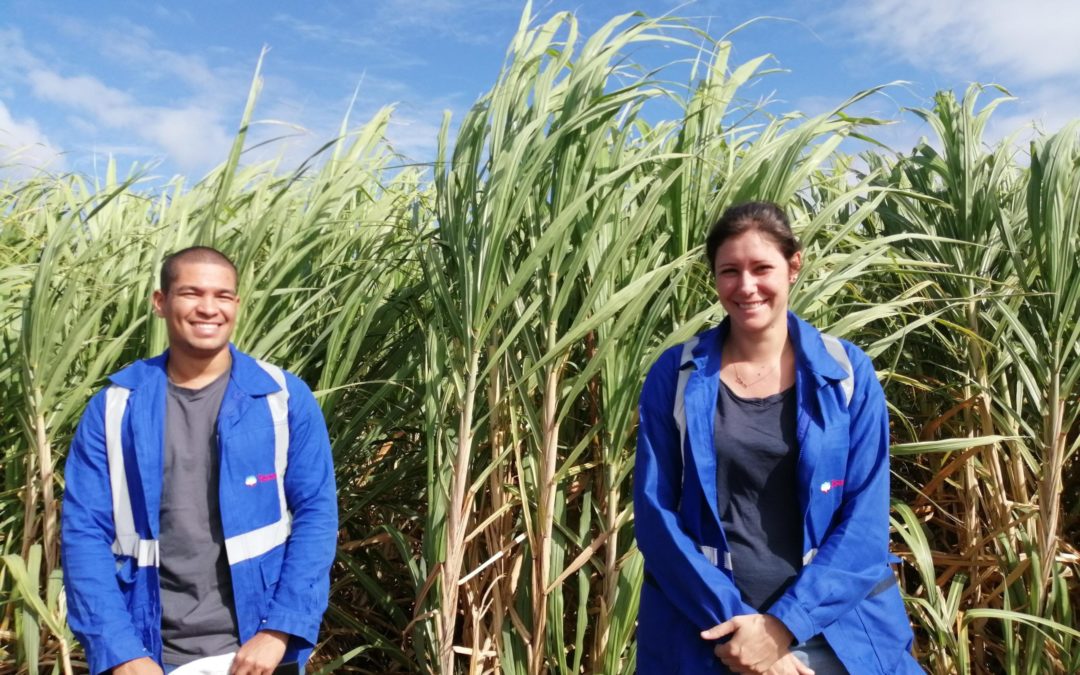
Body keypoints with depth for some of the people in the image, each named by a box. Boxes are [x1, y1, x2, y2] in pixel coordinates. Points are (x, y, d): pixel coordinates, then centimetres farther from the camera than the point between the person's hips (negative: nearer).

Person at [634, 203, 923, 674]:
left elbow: (866, 518, -6)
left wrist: (783, 624, -15)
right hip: (704, 632, 0)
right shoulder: (675, 375, -4)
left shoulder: (848, 373, -3)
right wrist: (732, 618, -15)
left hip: (837, 631, 0)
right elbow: (654, 513, -7)